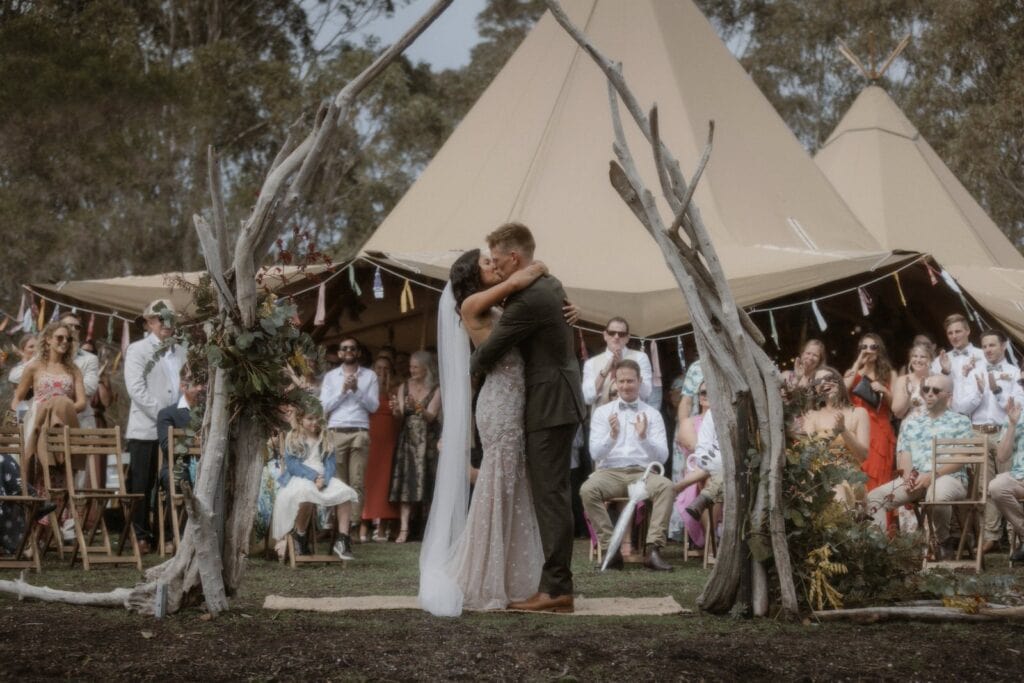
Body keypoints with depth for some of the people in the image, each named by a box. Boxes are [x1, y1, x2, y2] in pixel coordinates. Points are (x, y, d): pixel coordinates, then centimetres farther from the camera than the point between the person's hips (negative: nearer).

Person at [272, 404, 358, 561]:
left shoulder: (325, 440, 17)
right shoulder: (293, 439, 5)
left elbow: (331, 464, 8)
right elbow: (292, 465, -5)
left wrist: (324, 479, -14)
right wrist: (314, 476, -18)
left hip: (323, 478, 4)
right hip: (299, 478, -4)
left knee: (345, 492, -25)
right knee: (307, 493, -40)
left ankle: (342, 540, -24)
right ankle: (299, 539, -20)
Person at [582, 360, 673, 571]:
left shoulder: (652, 414, 11)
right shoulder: (602, 412, 12)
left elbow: (662, 456, 2)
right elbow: (595, 453, 2)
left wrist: (643, 437, -16)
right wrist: (612, 436, -17)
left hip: (643, 473, 0)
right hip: (610, 472, 0)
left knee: (666, 486, -33)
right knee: (588, 489, -33)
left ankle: (653, 549, -33)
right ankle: (611, 548, -27)